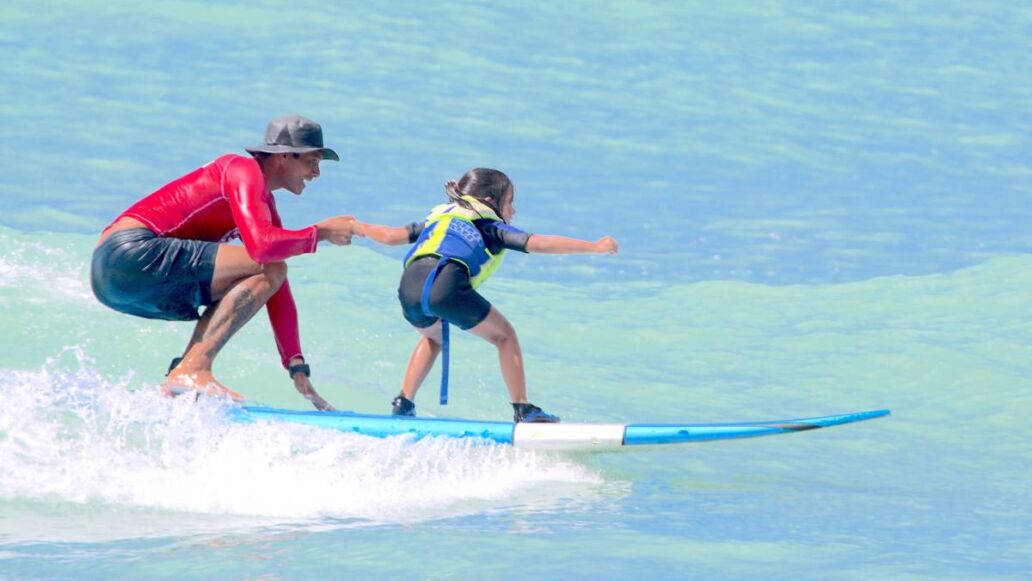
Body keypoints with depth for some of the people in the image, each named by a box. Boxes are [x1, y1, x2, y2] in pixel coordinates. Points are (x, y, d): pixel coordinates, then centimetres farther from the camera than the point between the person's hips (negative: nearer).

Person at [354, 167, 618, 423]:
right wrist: (594, 247, 14)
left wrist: (358, 227, 54)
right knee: (504, 336, 15)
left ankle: (402, 405, 27)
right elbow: (539, 244, 13)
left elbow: (391, 235, 34)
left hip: (409, 286, 5)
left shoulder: (438, 217, 37)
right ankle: (523, 410, 9)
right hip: (446, 284, -5)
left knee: (434, 337, 36)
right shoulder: (492, 227, 23)